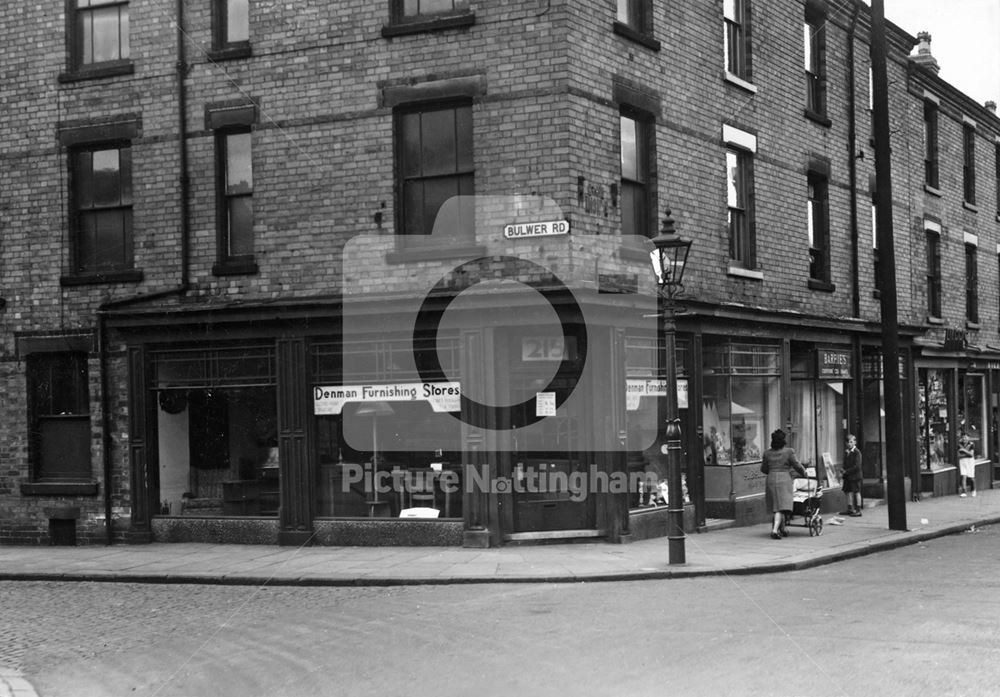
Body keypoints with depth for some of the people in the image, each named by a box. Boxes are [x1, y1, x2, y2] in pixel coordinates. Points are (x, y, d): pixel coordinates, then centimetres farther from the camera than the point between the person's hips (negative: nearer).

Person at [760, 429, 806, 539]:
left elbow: (763, 469, 14)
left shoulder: (767, 453, 7)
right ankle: (775, 530, -22)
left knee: (776, 508, 15)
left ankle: (782, 530, 27)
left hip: (771, 480, 4)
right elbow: (796, 466, 0)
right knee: (781, 508, -8)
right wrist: (803, 473, 19)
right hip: (784, 480, -4)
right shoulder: (789, 451, -4)